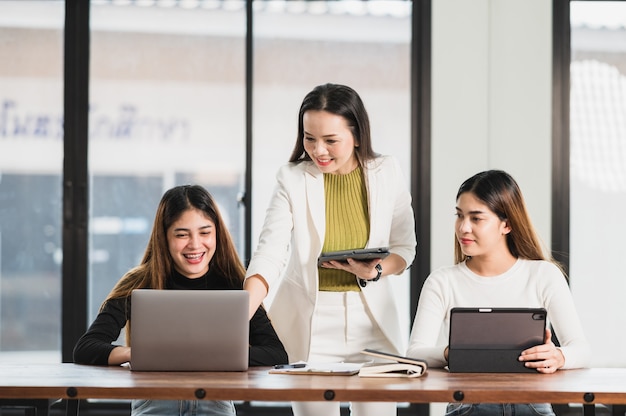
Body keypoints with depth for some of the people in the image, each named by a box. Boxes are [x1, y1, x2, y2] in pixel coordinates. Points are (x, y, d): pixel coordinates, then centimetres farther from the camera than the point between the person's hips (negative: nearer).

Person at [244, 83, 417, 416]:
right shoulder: (292, 179, -6)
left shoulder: (386, 173, 0)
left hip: (372, 317, 2)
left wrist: (375, 271, -16)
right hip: (308, 319, -1)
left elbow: (405, 247, 6)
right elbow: (270, 254, -15)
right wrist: (241, 317, -29)